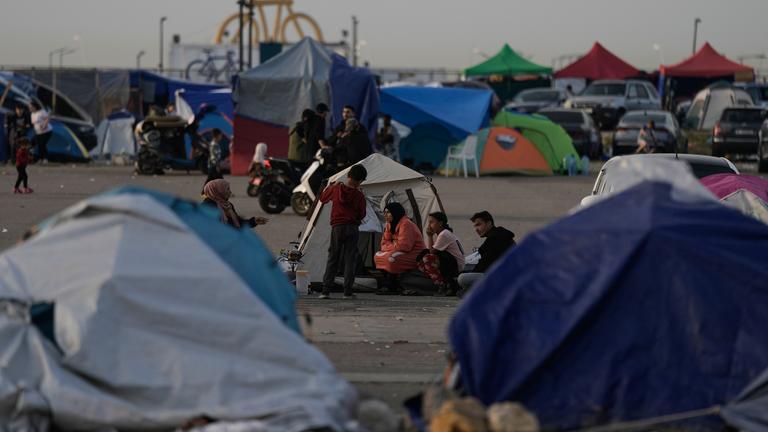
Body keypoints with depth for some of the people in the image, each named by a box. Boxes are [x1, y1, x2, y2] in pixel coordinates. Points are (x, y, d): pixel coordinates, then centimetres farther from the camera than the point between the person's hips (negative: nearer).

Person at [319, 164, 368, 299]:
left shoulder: (336, 189, -1)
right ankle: (347, 292, -2)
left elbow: (322, 198, 16)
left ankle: (326, 291, 2)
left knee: (332, 259, 7)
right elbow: (362, 215, 0)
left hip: (337, 227, 2)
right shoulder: (359, 195, -7)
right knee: (350, 260, 2)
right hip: (352, 228, -2)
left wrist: (330, 186, 29)